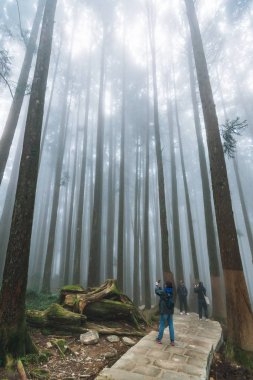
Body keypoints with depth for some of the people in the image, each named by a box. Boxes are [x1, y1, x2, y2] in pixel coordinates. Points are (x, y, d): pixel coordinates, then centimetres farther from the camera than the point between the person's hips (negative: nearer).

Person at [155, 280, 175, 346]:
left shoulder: (163, 292, -19)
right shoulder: (171, 292, -1)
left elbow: (157, 291, 0)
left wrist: (157, 285, 16)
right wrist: (159, 286, 22)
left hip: (164, 311, -5)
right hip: (170, 312, 5)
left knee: (162, 325, 8)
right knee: (171, 326, 9)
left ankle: (159, 339, 20)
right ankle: (172, 341, 11)